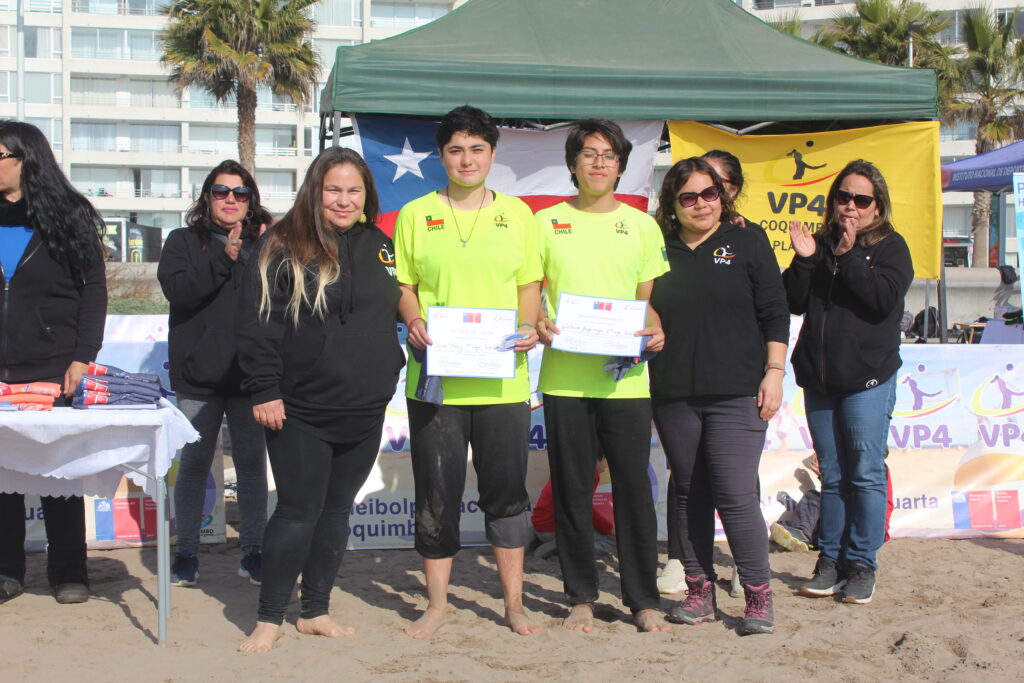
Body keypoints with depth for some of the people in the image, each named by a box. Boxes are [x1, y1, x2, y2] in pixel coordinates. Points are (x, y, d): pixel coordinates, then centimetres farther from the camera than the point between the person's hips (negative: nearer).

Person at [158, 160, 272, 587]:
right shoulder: (184, 242, 7)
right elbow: (177, 289, -11)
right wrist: (225, 258, -17)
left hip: (250, 374, 1)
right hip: (199, 374, -1)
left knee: (252, 462, 6)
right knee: (194, 463, 4)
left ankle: (253, 552, 15)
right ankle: (186, 554, 14)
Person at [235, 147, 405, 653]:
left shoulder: (380, 247, 9)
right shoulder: (282, 246, -6)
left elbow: (395, 311, 20)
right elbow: (257, 323, -9)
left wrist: (390, 372, 15)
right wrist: (264, 389, -13)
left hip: (364, 412, 5)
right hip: (300, 411, -5)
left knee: (337, 511, 12)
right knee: (298, 512, -3)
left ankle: (315, 611, 24)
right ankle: (268, 620, 9)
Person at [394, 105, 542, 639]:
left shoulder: (516, 214, 10)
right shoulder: (416, 214, 7)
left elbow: (530, 285, 10)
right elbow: (404, 284, 8)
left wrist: (528, 326, -9)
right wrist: (413, 322, -12)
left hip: (502, 376, 1)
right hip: (435, 375, 0)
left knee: (506, 490, 6)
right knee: (437, 491, 5)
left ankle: (513, 603, 19)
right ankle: (436, 603, 19)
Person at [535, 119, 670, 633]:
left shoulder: (641, 225, 11)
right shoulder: (547, 222, 7)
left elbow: (647, 298, 13)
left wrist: (656, 331, -7)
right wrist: (538, 325, -12)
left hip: (625, 376, 1)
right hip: (564, 377, 0)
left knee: (634, 487, 2)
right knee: (571, 489, 5)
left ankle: (644, 600, 13)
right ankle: (580, 598, 18)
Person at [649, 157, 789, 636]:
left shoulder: (747, 242, 5)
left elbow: (775, 314, 4)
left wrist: (774, 371, -4)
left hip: (736, 396, -3)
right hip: (673, 397, 3)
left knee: (736, 495, -9)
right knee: (689, 494, 9)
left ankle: (758, 596, 3)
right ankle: (700, 591, 19)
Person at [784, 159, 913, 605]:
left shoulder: (890, 247, 1)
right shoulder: (821, 243, 12)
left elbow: (884, 300, -15)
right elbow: (795, 304, 6)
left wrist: (849, 256, -16)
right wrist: (804, 260, -8)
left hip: (867, 378, -4)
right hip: (819, 379, 4)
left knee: (865, 474, -2)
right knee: (831, 476, 10)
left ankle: (861, 564, 6)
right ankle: (830, 560, 16)